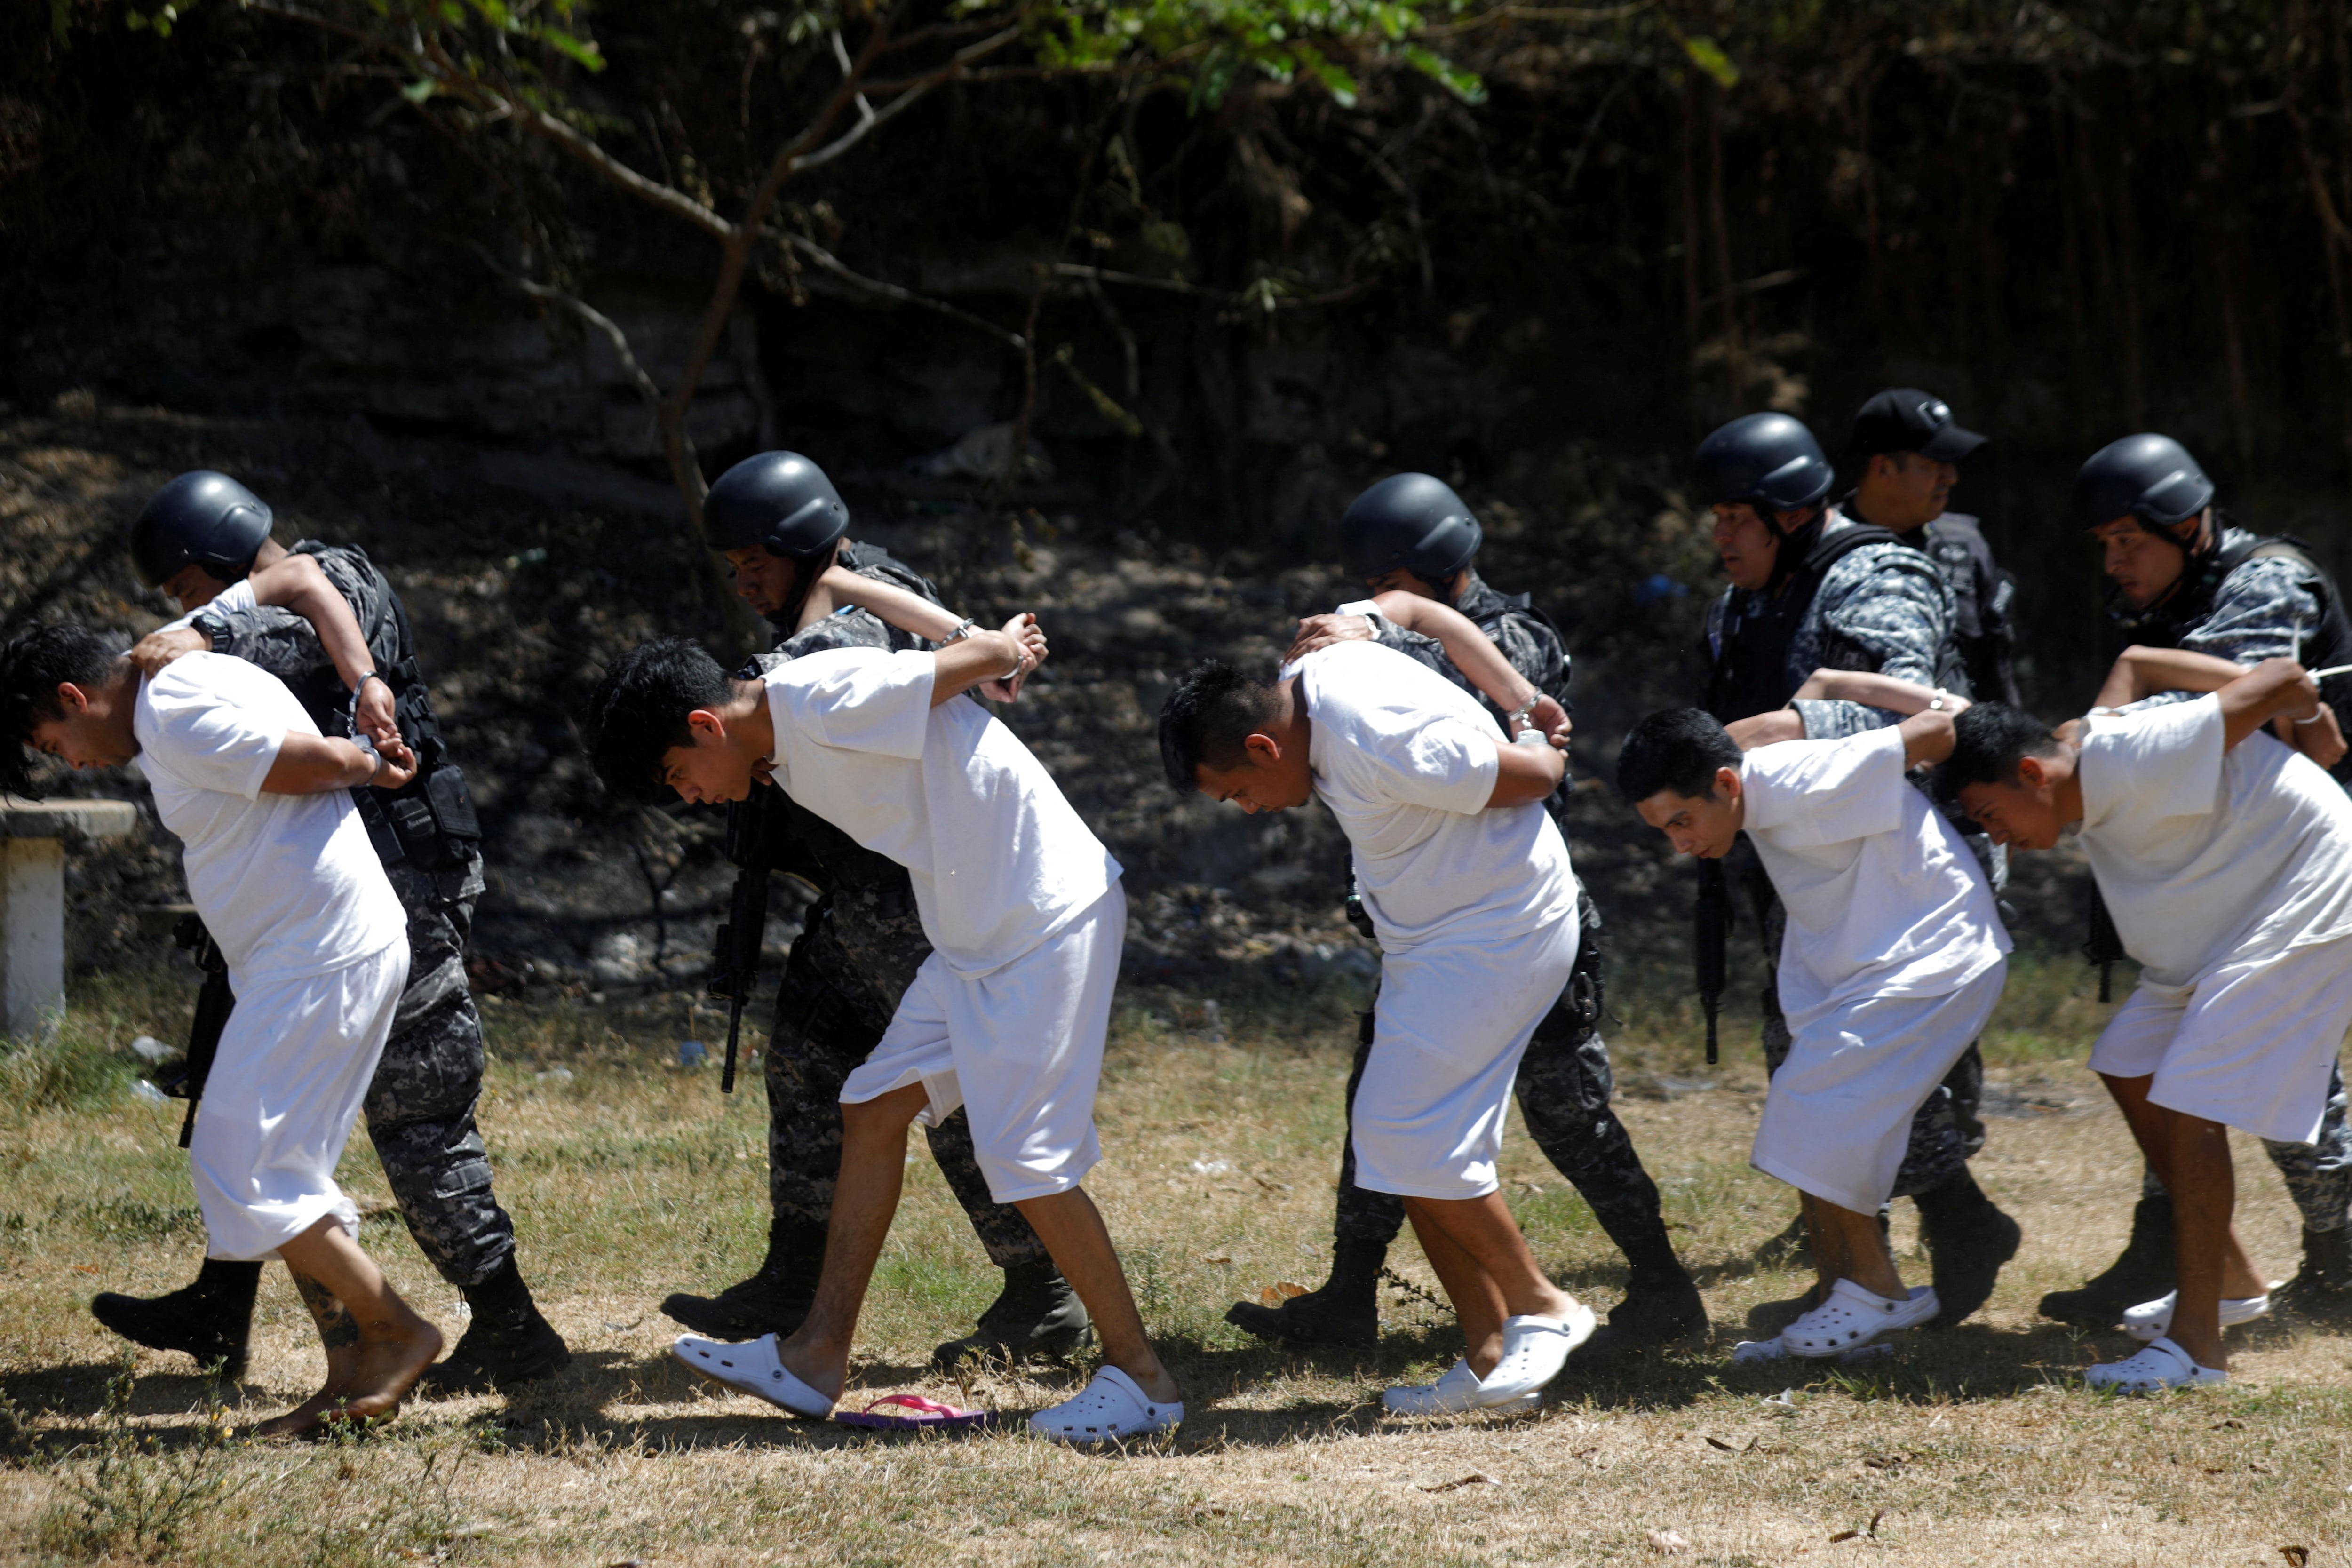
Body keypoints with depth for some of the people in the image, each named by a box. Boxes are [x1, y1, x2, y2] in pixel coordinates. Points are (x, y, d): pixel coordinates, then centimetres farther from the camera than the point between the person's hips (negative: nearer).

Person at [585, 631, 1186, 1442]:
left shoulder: (820, 695, -20)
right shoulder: (788, 752, 10)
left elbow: (993, 654, -13)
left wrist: (1004, 649, 6)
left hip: (1051, 918, -10)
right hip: (975, 933, 10)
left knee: (1025, 1158, -10)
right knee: (873, 1107, 9)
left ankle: (1140, 1376, 2)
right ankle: (819, 1356, 14)